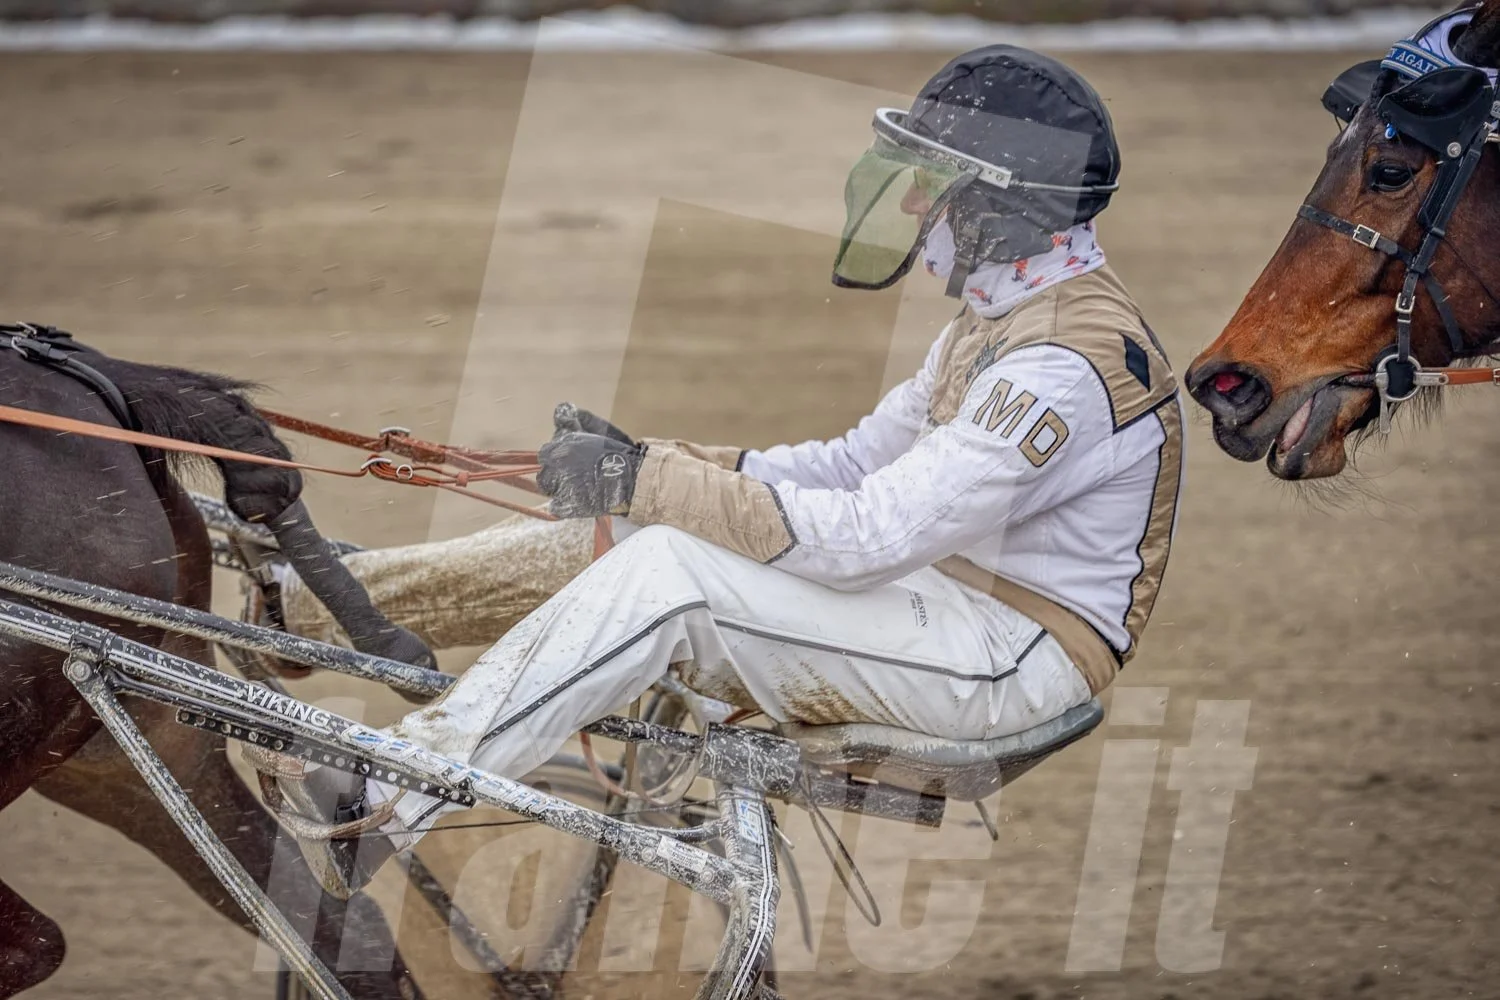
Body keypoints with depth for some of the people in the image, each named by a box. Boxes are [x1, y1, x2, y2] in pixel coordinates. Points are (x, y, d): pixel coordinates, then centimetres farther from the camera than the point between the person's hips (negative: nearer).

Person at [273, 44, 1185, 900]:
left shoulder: (1069, 361, -23)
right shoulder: (1003, 322, 13)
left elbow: (863, 538, -27)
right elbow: (855, 465, 13)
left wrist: (642, 481, -23)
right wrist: (646, 462, 0)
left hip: (1013, 658, -10)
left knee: (667, 573, -24)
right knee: (615, 538, -2)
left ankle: (381, 809, -25)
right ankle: (314, 601, 2)